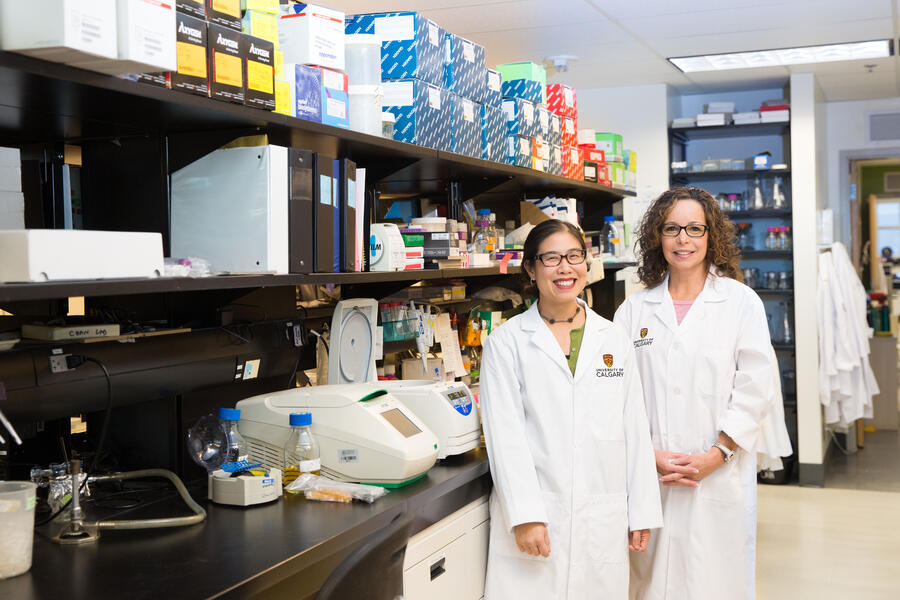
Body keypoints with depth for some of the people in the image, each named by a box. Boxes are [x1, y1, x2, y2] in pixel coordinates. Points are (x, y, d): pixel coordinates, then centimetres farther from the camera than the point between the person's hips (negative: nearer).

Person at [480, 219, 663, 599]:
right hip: (535, 522, -2)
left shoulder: (614, 340, 9)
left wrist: (642, 512, 5)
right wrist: (525, 516, -14)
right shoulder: (506, 342, 0)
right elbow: (505, 435, -7)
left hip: (604, 523, 3)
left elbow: (635, 429, 8)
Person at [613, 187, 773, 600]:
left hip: (721, 473, -1)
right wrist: (651, 455, -8)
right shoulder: (634, 309, 8)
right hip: (650, 474, 2)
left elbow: (753, 390, -2)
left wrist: (715, 456, -10)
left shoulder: (742, 303, 3)